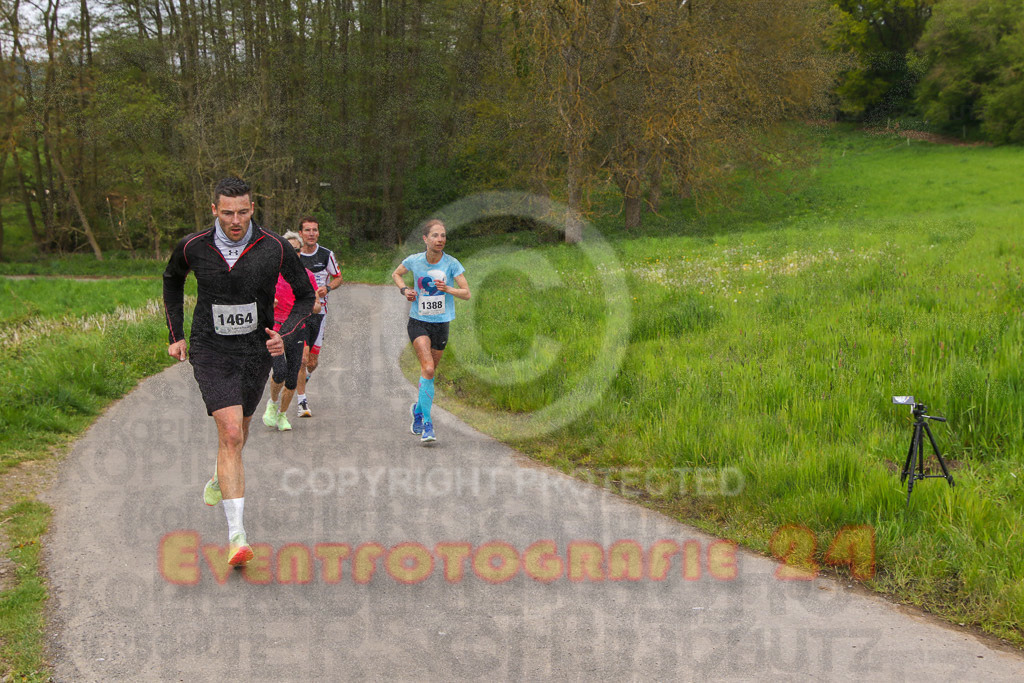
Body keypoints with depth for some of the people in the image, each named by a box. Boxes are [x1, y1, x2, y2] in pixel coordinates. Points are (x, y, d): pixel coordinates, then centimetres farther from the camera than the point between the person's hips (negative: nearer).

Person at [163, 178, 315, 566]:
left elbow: (306, 296, 2)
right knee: (231, 433, -18)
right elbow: (172, 279, 14)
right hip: (211, 353, -2)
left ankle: (221, 478, 56)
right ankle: (236, 536, -21)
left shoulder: (275, 249, -11)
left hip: (256, 352, 2)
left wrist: (285, 335, -13)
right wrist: (175, 335, 13)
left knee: (238, 430, 20)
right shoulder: (193, 247, -9)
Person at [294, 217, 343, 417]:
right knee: (302, 357, -14)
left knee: (312, 362, 5)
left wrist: (327, 288, -11)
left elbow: (338, 278, 9)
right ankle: (301, 401, -2)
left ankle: (303, 377, 41)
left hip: (318, 311, 1)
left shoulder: (326, 254, 0)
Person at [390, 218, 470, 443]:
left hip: (441, 323, 2)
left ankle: (418, 409, 40)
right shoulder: (414, 261, -5)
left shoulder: (452, 263, -8)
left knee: (429, 371, 13)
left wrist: (447, 288, -27)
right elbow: (396, 274, 15)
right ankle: (426, 424, -16)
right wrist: (405, 290, -4)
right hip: (418, 322, -2)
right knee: (428, 368, -19)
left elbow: (466, 294, -10)